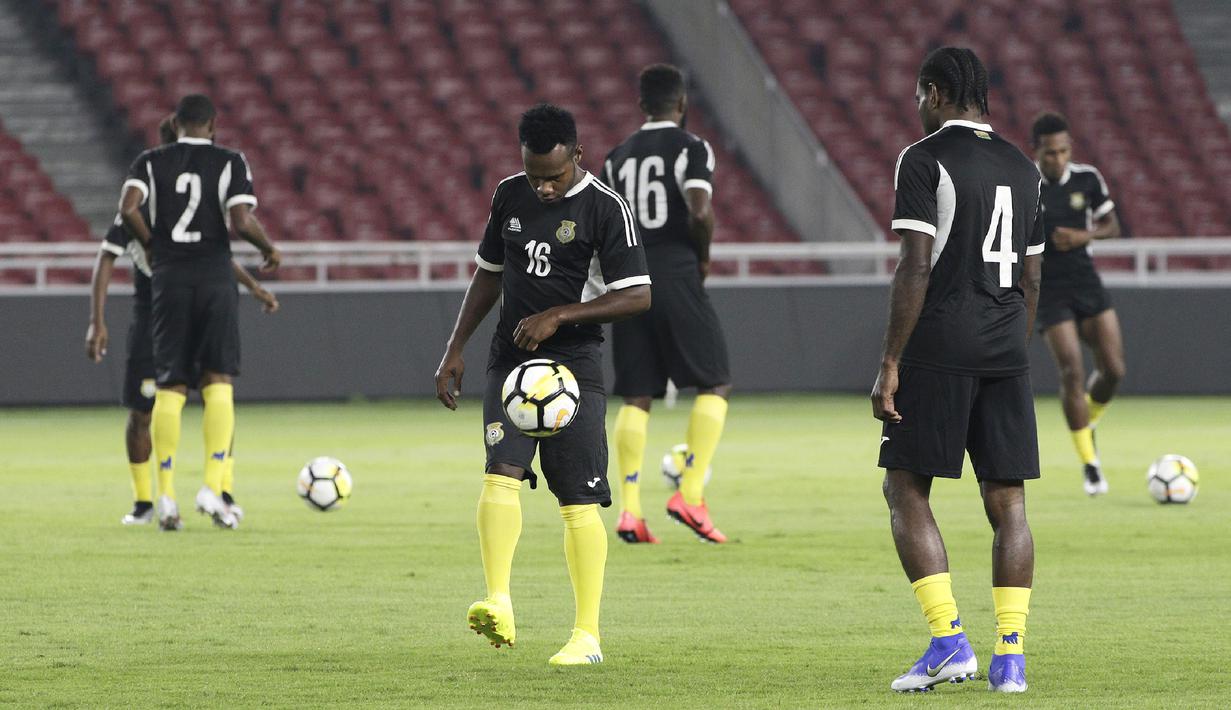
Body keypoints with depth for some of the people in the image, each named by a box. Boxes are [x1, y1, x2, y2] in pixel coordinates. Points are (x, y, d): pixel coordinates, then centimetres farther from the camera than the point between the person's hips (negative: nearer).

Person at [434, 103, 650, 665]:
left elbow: (637, 296, -11)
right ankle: (498, 605, -25)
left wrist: (559, 315, -17)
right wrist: (455, 351, 15)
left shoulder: (606, 208, -8)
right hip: (511, 360, 4)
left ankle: (587, 636, 1)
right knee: (500, 473, -18)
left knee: (580, 502, -4)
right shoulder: (509, 196, 8)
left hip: (573, 364, -4)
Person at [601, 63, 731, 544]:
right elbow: (700, 212, -17)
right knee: (715, 385, 5)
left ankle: (629, 509, -1)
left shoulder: (617, 157, 13)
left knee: (635, 397, 7)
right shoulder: (691, 149, -3)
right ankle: (691, 493, -7)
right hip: (676, 274, -5)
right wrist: (703, 258, 0)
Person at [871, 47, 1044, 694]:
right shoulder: (1022, 168, 15)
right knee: (1006, 501, 5)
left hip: (938, 350, -6)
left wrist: (889, 364, -11)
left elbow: (916, 268, -13)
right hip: (1006, 357, 6)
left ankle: (948, 640, -9)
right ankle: (1010, 654, 0)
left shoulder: (924, 160, -6)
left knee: (906, 491, 2)